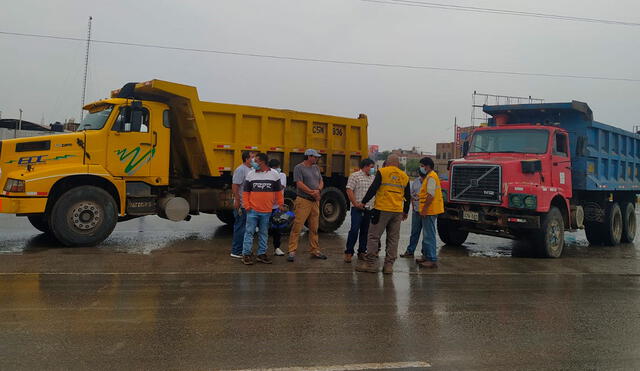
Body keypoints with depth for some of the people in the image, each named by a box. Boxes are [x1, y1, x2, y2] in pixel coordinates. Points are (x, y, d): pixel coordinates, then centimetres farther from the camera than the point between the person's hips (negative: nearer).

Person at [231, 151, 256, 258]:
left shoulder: (251, 170, 16)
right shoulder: (241, 170, -12)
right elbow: (234, 186, -18)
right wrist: (237, 201, -23)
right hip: (242, 205, -9)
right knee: (240, 228, -4)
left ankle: (244, 250, 23)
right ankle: (236, 252, 3)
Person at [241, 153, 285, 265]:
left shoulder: (274, 174, 3)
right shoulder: (250, 174, 3)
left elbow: (278, 191, 10)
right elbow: (246, 192, 6)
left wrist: (280, 204, 5)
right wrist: (247, 206, -3)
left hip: (267, 211, 1)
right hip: (253, 210, -1)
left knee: (264, 233, 11)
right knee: (249, 232, 0)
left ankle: (262, 254, 21)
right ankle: (246, 254, 8)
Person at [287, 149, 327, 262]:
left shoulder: (316, 168, 15)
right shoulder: (299, 167, -6)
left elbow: (321, 182, 12)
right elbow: (299, 184, -14)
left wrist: (318, 190, -9)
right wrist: (312, 192, -13)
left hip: (315, 201, 7)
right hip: (303, 201, -7)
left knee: (314, 228, 12)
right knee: (297, 227, -7)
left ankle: (315, 251, 21)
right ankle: (292, 252, -3)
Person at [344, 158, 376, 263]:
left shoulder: (372, 178, 16)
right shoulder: (355, 176, -3)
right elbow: (349, 190, -9)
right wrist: (355, 203, -14)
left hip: (369, 208, 6)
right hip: (358, 208, -6)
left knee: (365, 231, 9)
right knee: (354, 230, -10)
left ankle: (362, 252, 18)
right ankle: (348, 252, -1)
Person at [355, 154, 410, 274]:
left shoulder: (382, 172, -2)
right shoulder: (405, 176, 12)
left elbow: (373, 189, -8)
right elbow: (408, 197, 16)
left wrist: (363, 202, 2)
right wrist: (405, 212, 26)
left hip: (382, 210, -4)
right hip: (398, 211, 4)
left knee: (374, 236, 2)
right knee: (393, 238, 8)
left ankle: (370, 263, 2)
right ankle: (389, 265, 9)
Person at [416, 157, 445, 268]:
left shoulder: (431, 177, -14)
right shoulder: (430, 176, 19)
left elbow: (430, 195, -22)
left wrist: (424, 209, -20)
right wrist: (424, 210, 23)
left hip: (430, 210, -11)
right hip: (429, 211, 11)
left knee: (429, 235, -9)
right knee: (427, 235, 18)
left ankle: (432, 260, -7)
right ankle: (426, 256, 27)